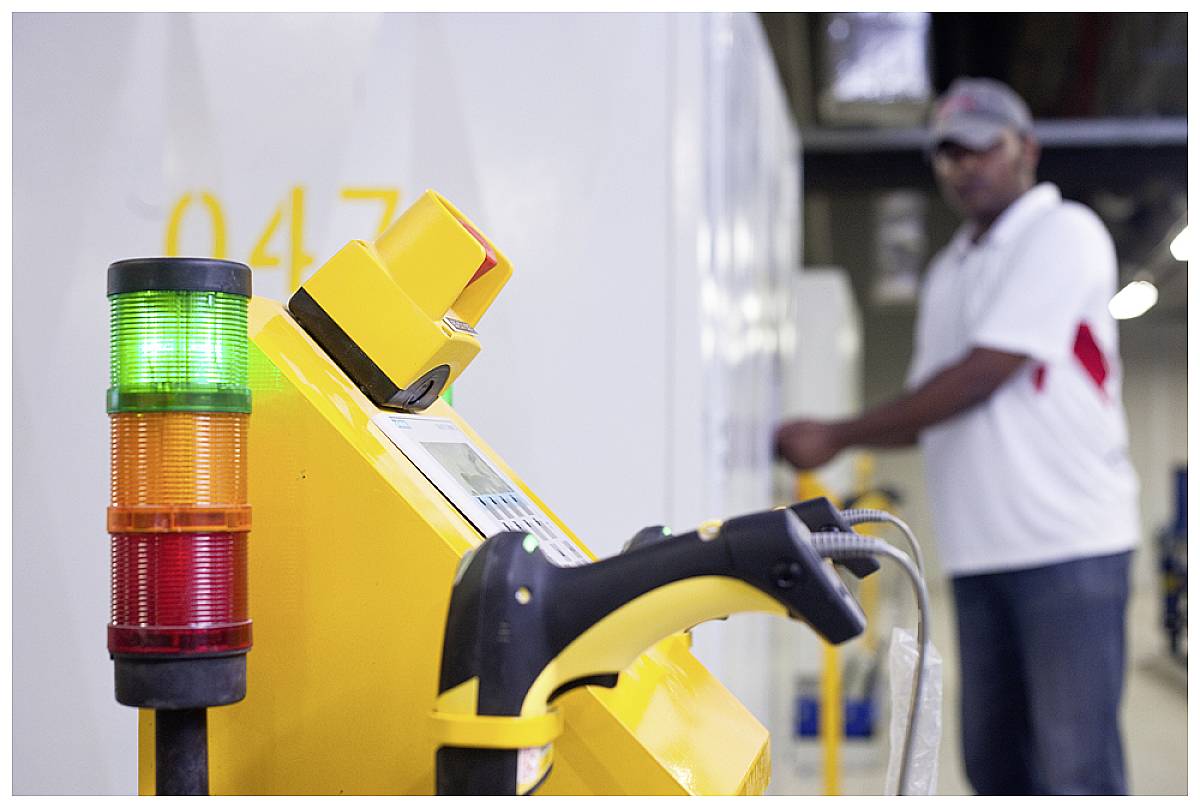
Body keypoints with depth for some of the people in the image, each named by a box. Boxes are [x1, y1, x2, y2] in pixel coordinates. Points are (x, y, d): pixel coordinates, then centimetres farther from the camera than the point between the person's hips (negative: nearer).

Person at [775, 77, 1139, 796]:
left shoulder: (1064, 233, -5)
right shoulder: (948, 272, 20)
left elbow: (982, 375, -14)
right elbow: (930, 410, 19)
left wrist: (839, 435, -12)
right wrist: (821, 442, 3)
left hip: (1069, 542, -8)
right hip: (980, 550, 8)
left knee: (1076, 764, -10)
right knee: (993, 757, 10)